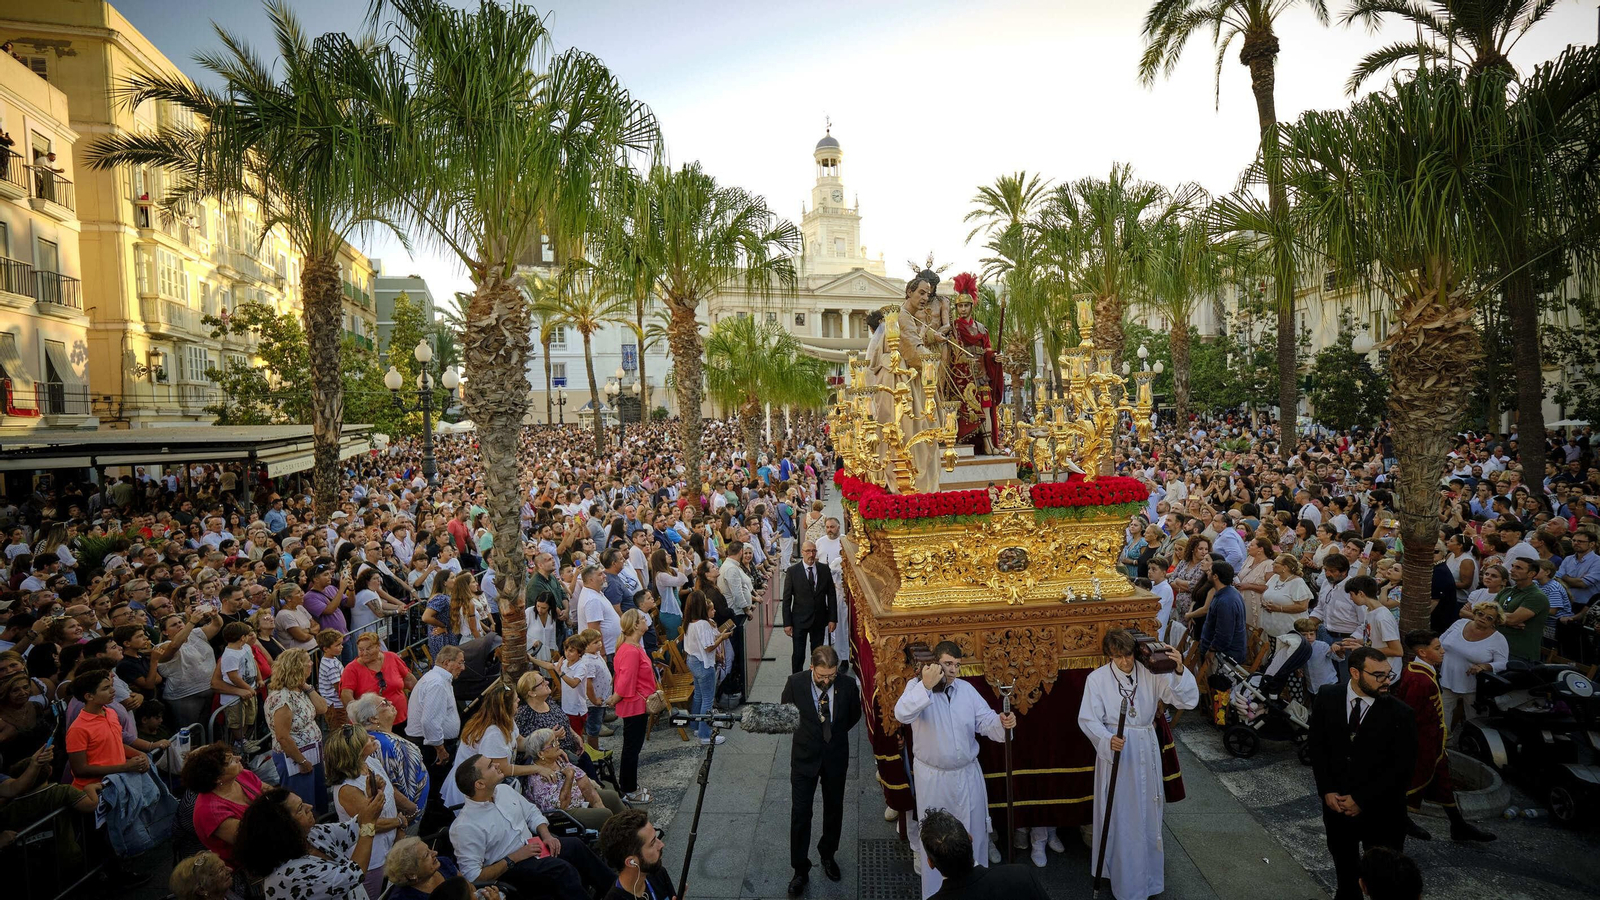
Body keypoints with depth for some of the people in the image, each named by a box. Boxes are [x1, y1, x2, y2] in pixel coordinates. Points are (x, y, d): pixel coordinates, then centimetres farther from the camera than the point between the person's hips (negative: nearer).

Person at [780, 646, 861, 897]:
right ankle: (800, 869, 18)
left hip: (836, 756, 2)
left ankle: (828, 855, 42)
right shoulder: (795, 683, -19)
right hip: (805, 756, -1)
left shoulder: (848, 685, -17)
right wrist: (805, 733, 2)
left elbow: (854, 715, 5)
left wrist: (836, 733, 4)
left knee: (834, 809, 18)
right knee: (800, 813, 2)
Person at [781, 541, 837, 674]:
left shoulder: (825, 570, 0)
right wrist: (787, 623, -9)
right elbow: (786, 599, -6)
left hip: (820, 619, 2)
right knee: (798, 655, 2)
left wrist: (833, 619, 0)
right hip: (800, 619, -2)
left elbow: (831, 595, 4)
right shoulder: (792, 571, -8)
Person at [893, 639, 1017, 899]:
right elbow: (902, 715, -32)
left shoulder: (967, 689, -1)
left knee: (974, 833, 18)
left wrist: (1002, 724, -27)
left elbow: (985, 721, -5)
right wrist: (925, 686, -42)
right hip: (933, 778, -3)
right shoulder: (917, 686, -14)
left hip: (968, 774, 4)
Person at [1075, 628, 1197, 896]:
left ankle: (1146, 876, 36)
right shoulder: (1097, 678, -11)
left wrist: (1180, 671, -29)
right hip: (1115, 752, -2)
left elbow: (1188, 700, -12)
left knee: (1146, 815, 15)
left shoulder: (1150, 674, -8)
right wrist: (1108, 740, -29)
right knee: (1118, 817, 7)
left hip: (1145, 752, 2)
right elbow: (1088, 719, -11)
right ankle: (1120, 876, 26)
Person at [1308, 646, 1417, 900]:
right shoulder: (1327, 698, -9)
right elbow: (1317, 746, 0)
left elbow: (1402, 767, -14)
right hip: (1337, 803, 3)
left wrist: (1362, 800, -14)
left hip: (1381, 812, -3)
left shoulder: (1400, 714, -17)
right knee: (1344, 866, 22)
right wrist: (1326, 791, -8)